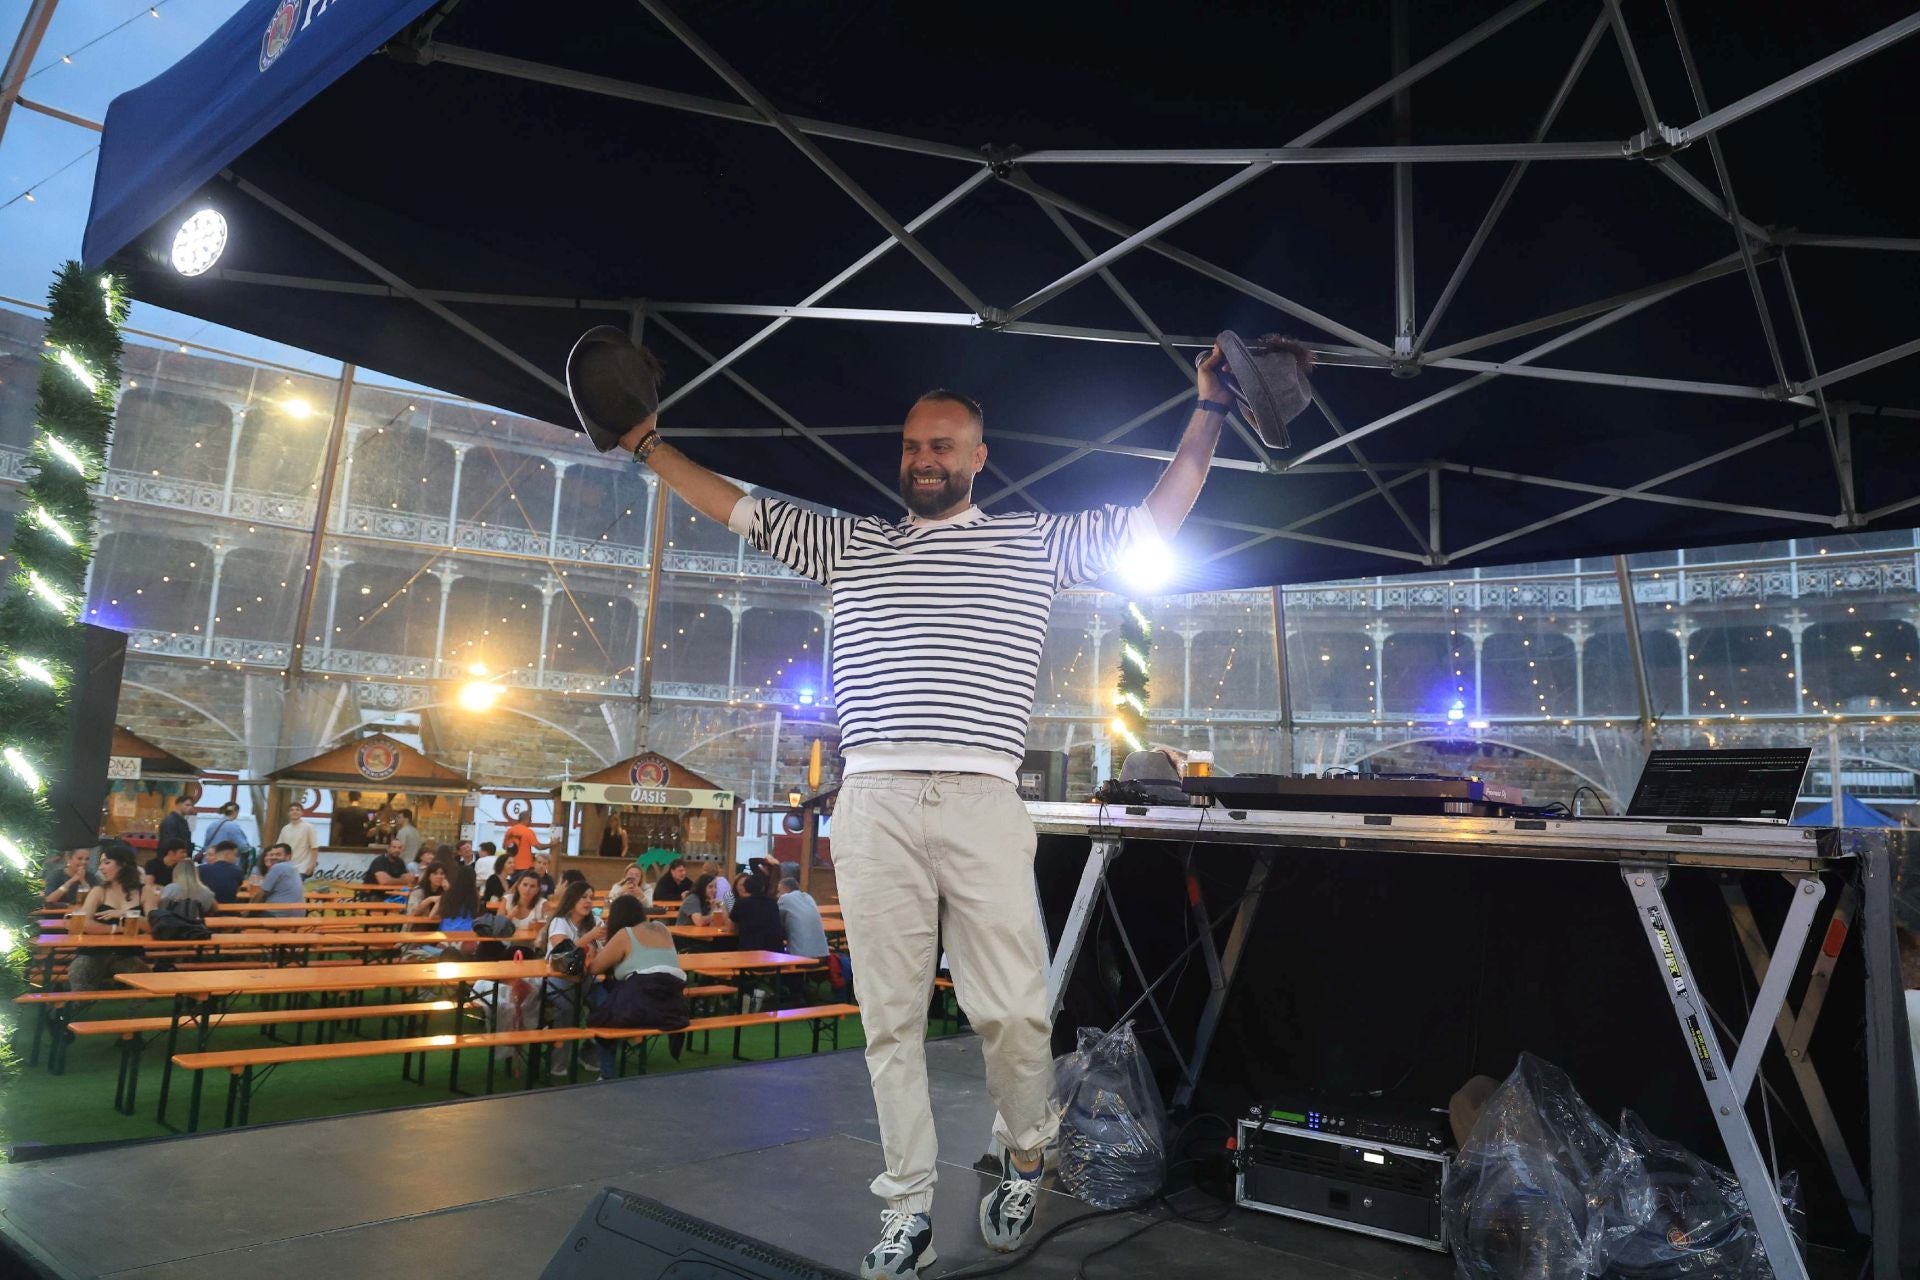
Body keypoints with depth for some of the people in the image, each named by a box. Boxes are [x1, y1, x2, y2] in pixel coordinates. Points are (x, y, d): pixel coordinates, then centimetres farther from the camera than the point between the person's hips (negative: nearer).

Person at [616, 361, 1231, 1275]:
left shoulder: (1034, 542, 14)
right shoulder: (846, 543, 18)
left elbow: (1154, 524, 14)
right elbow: (733, 508, 21)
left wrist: (1209, 412, 11)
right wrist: (647, 445, 19)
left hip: (982, 804, -1)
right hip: (873, 804, 2)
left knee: (1013, 1010, -4)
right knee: (890, 1017, 5)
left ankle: (1025, 1158, 26)